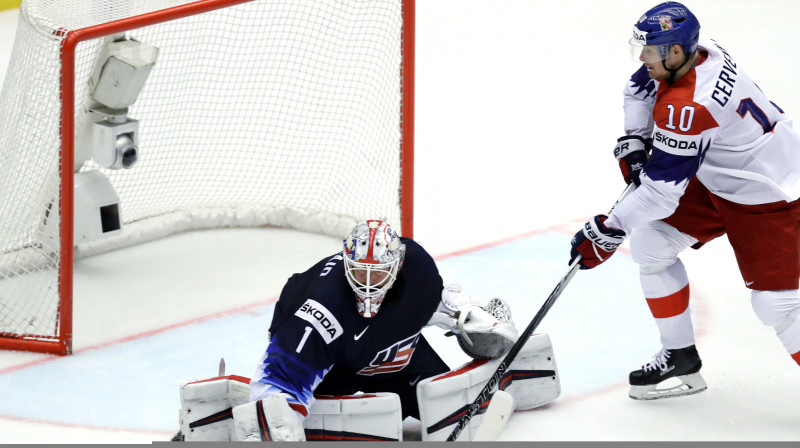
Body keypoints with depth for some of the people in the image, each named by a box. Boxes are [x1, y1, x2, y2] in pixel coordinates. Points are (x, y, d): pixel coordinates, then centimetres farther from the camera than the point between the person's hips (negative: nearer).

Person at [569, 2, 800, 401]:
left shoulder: (689, 108, -36)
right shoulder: (695, 52, -8)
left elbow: (660, 191, -33)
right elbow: (641, 86, 15)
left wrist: (608, 231, -25)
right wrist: (634, 138, 4)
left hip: (767, 196, -10)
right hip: (715, 180, 10)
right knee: (650, 246, 10)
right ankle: (680, 357, 23)